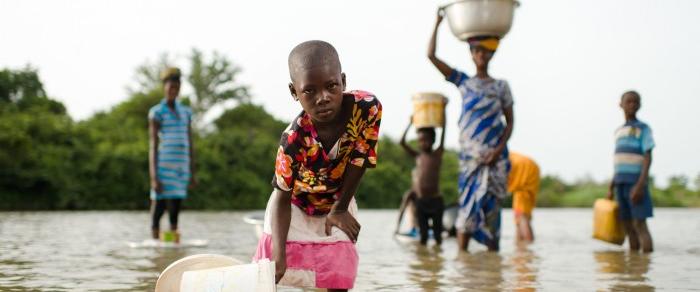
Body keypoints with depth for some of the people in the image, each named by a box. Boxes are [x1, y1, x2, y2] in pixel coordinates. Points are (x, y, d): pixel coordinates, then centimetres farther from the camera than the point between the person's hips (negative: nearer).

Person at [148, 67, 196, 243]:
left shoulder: (185, 112, 14)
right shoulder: (156, 113, -3)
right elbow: (153, 146, -7)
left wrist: (192, 174, 12)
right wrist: (153, 178, -13)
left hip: (182, 167, 5)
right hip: (163, 166, -5)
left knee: (175, 209, 8)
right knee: (158, 207, -2)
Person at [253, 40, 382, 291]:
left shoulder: (367, 107, -32)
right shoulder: (294, 139, -35)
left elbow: (358, 161, -19)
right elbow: (282, 196, -24)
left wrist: (339, 210, -11)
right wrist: (278, 252, -35)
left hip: (336, 207, 2)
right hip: (295, 209, -2)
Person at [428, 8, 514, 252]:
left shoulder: (501, 86, 8)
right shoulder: (463, 82, 9)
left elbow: (510, 122, 6)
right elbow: (431, 55, 3)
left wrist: (499, 150, -8)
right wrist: (437, 24, 2)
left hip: (494, 157, 0)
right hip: (469, 156, 0)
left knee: (491, 205, 0)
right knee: (467, 205, -5)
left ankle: (493, 254, 5)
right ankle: (462, 255, -4)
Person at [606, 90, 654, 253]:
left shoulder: (643, 129, -1)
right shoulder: (619, 131, 18)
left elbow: (648, 157, -9)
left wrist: (640, 185, -19)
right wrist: (611, 187, 18)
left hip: (636, 182, -6)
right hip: (621, 183, 6)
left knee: (639, 224, -11)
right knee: (628, 226, 7)